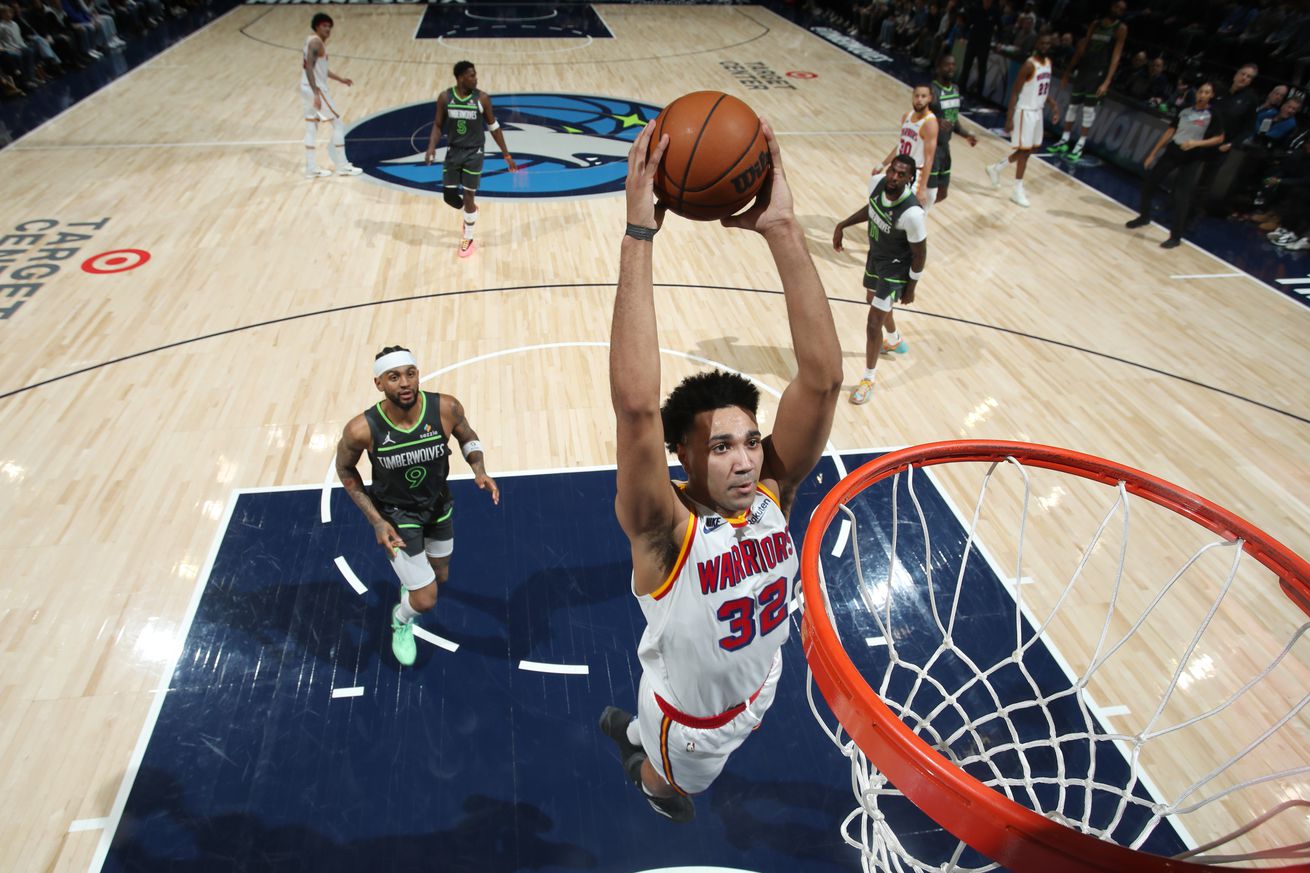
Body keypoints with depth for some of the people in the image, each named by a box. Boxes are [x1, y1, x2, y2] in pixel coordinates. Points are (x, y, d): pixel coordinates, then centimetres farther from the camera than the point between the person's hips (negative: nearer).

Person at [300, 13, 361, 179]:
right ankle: (342, 166, 3)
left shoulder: (312, 41, 16)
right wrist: (316, 94, -32)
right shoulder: (316, 42, -15)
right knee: (338, 125, -1)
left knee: (311, 128, 10)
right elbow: (309, 68, -25)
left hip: (308, 90, 10)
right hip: (316, 90, -10)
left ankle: (311, 169, 13)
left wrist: (341, 80, 27)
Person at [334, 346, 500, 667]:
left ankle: (411, 578, 64)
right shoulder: (362, 429, -30)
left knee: (440, 577, 25)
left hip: (438, 504, 3)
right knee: (425, 601, -4)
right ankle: (401, 621, 34)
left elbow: (468, 437, -3)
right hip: (396, 514, -3)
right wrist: (376, 521, -13)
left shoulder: (446, 408, -26)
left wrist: (479, 470, -23)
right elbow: (345, 470, -9)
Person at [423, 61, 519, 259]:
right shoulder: (445, 97, -6)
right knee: (449, 195, 3)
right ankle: (470, 211, 38)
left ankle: (468, 239, 17)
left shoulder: (482, 98, -9)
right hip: (453, 151, 2)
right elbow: (438, 125, 4)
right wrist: (431, 146, -14)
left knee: (469, 197, -1)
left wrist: (506, 155, 0)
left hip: (474, 153, -2)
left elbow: (493, 126, 0)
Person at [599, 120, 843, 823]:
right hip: (691, 719, -4)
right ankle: (649, 774, 64)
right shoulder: (664, 527, -37)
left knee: (692, 758, 35)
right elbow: (636, 406, -57)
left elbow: (823, 377, -40)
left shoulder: (773, 492, -25)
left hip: (758, 687, 4)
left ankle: (628, 725, 65)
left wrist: (782, 228, -49)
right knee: (678, 778, 29)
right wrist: (638, 236, -60)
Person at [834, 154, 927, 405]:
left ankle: (869, 378, 15)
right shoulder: (877, 183, -17)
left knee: (874, 322, -6)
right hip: (875, 255, 8)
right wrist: (842, 225, 3)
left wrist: (910, 288, -13)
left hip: (896, 268, -8)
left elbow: (919, 254, -22)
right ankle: (894, 340, 61)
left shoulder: (912, 213, -36)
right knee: (874, 299, 30)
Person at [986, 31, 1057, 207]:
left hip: (1038, 111, 9)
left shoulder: (1048, 62, 9)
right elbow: (1015, 92, -18)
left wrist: (1053, 105, 3)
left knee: (1029, 149, 15)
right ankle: (1018, 191, 4)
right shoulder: (1029, 65, -17)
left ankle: (995, 168, 30)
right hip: (1026, 112, -9)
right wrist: (1009, 118, -23)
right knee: (1024, 151, -4)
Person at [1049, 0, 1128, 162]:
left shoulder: (1121, 28, -4)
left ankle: (1080, 145, -1)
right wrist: (1068, 72, 12)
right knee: (1073, 105, 8)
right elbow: (1082, 48, 14)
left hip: (1099, 73, -5)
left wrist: (1107, 81, -19)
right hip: (1083, 69, 5)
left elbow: (1116, 56, -10)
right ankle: (1064, 141, 17)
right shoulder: (1095, 24, 10)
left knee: (1089, 108, -6)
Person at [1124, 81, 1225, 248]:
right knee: (1148, 183, 6)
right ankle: (1144, 217, 30)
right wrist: (1153, 154, 10)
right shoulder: (1184, 111, 7)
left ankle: (1176, 236, -5)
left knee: (1182, 197, -11)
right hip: (1172, 151, 5)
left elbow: (1219, 138, -7)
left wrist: (1197, 143, -22)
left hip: (1193, 158, -5)